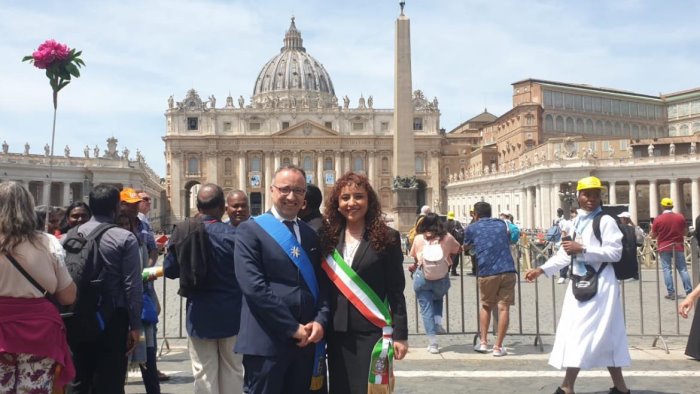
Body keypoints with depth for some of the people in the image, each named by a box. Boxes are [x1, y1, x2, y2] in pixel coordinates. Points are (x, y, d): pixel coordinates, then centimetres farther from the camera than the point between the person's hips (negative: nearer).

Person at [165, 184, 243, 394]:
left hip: (200, 315, 1)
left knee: (204, 373, 8)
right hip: (231, 313, -1)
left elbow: (170, 270, 4)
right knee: (232, 370, 11)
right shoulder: (234, 234, -13)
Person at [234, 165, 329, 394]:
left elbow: (322, 284, 13)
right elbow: (254, 287, -14)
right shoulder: (250, 230, -4)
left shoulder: (310, 235, 15)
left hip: (305, 341, 6)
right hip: (266, 342, -6)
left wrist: (320, 321, -5)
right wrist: (292, 328, -14)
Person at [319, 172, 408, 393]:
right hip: (337, 333, 4)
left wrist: (400, 334, -7)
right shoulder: (328, 238, 5)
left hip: (372, 331, -3)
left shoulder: (386, 238, -4)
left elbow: (396, 291, -4)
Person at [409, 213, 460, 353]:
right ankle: (438, 322, 6)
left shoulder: (418, 239, 5)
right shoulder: (447, 237, 6)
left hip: (422, 275, -1)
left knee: (426, 308, 5)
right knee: (438, 299, 30)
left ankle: (432, 343, 3)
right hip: (442, 276, 1)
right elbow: (459, 249, 21)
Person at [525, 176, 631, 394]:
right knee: (603, 335, 10)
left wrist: (583, 249, -19)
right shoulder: (576, 223, 15)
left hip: (599, 283, -7)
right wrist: (541, 269, 11)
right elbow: (565, 254, 19)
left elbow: (615, 252, -15)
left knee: (582, 332, -8)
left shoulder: (606, 221, -7)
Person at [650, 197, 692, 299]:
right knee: (683, 269, 7)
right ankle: (689, 291, 6)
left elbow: (653, 235, -2)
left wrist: (651, 234, 19)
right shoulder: (680, 217, -2)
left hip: (664, 247, -2)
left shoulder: (658, 219, -9)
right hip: (678, 247, 2)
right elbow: (685, 232, 7)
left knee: (667, 269, 2)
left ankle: (671, 293, -1)